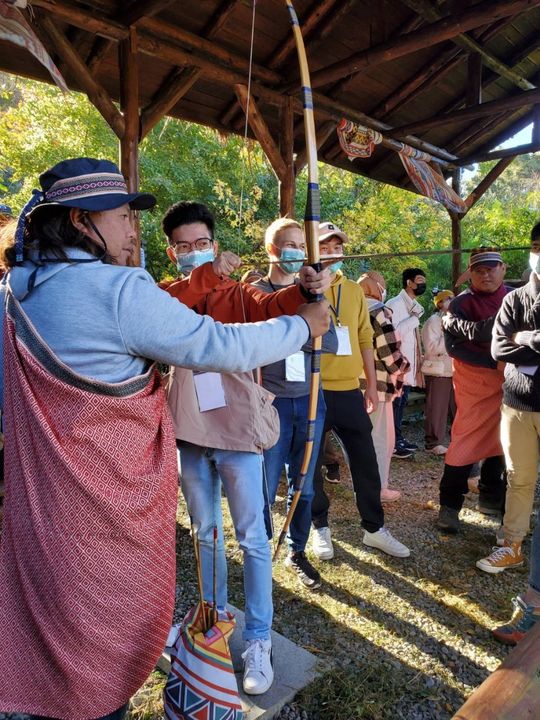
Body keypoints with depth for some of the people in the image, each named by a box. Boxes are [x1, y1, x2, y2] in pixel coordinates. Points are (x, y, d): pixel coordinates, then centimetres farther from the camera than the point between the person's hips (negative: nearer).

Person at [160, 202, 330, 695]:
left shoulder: (238, 293, 1)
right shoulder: (166, 293, 6)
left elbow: (270, 306, -21)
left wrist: (304, 288, -42)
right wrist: (208, 275, -30)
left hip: (237, 428, -2)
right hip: (189, 431, 3)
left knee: (252, 537, 4)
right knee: (206, 532, 19)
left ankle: (258, 638, 20)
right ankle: (213, 617, 38)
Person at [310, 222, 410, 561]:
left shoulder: (354, 290, 11)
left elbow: (365, 338, 13)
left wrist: (372, 384, 11)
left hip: (350, 390, 4)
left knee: (366, 462, 11)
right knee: (312, 464, 9)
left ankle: (375, 527, 28)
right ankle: (321, 527, 28)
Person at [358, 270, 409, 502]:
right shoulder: (379, 315, -13)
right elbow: (390, 355, -17)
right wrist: (403, 367, 2)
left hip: (352, 384, 7)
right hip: (376, 386, -7)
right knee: (380, 438, 5)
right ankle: (378, 489, 13)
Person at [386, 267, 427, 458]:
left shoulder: (413, 305, 14)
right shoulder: (394, 304, -12)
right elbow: (395, 331, -25)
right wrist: (415, 317, -17)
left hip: (409, 363, 9)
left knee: (401, 403, 15)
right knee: (395, 403, -2)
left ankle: (398, 438, 25)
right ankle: (393, 443, 6)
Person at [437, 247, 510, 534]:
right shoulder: (461, 304, -4)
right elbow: (454, 345, -13)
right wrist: (494, 361, -20)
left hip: (508, 381, 4)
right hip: (475, 381, -4)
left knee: (499, 439, 12)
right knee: (466, 440, -5)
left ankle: (491, 496, 29)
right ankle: (449, 504, 5)